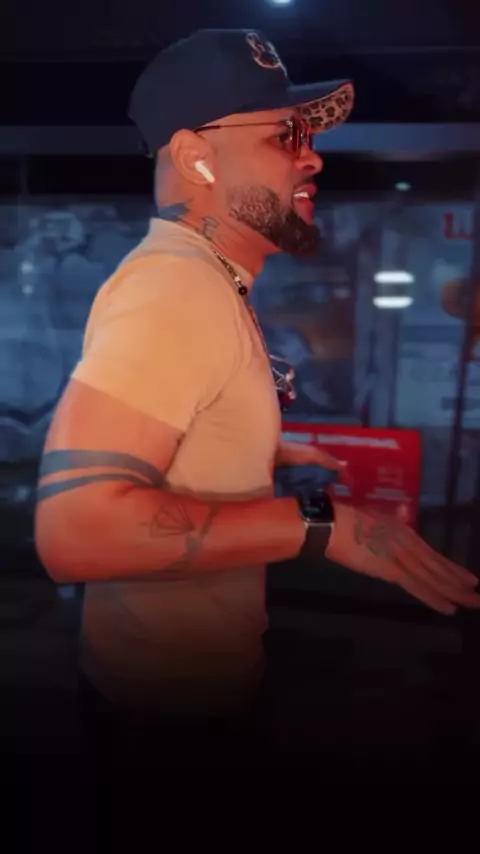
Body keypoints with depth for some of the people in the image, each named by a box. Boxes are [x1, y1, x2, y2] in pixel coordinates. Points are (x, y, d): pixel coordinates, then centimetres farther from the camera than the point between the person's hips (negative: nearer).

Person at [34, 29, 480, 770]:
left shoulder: (201, 283, 7)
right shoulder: (176, 287, -27)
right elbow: (75, 527, -35)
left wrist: (271, 455, 8)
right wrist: (321, 524, -30)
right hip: (172, 691, -9)